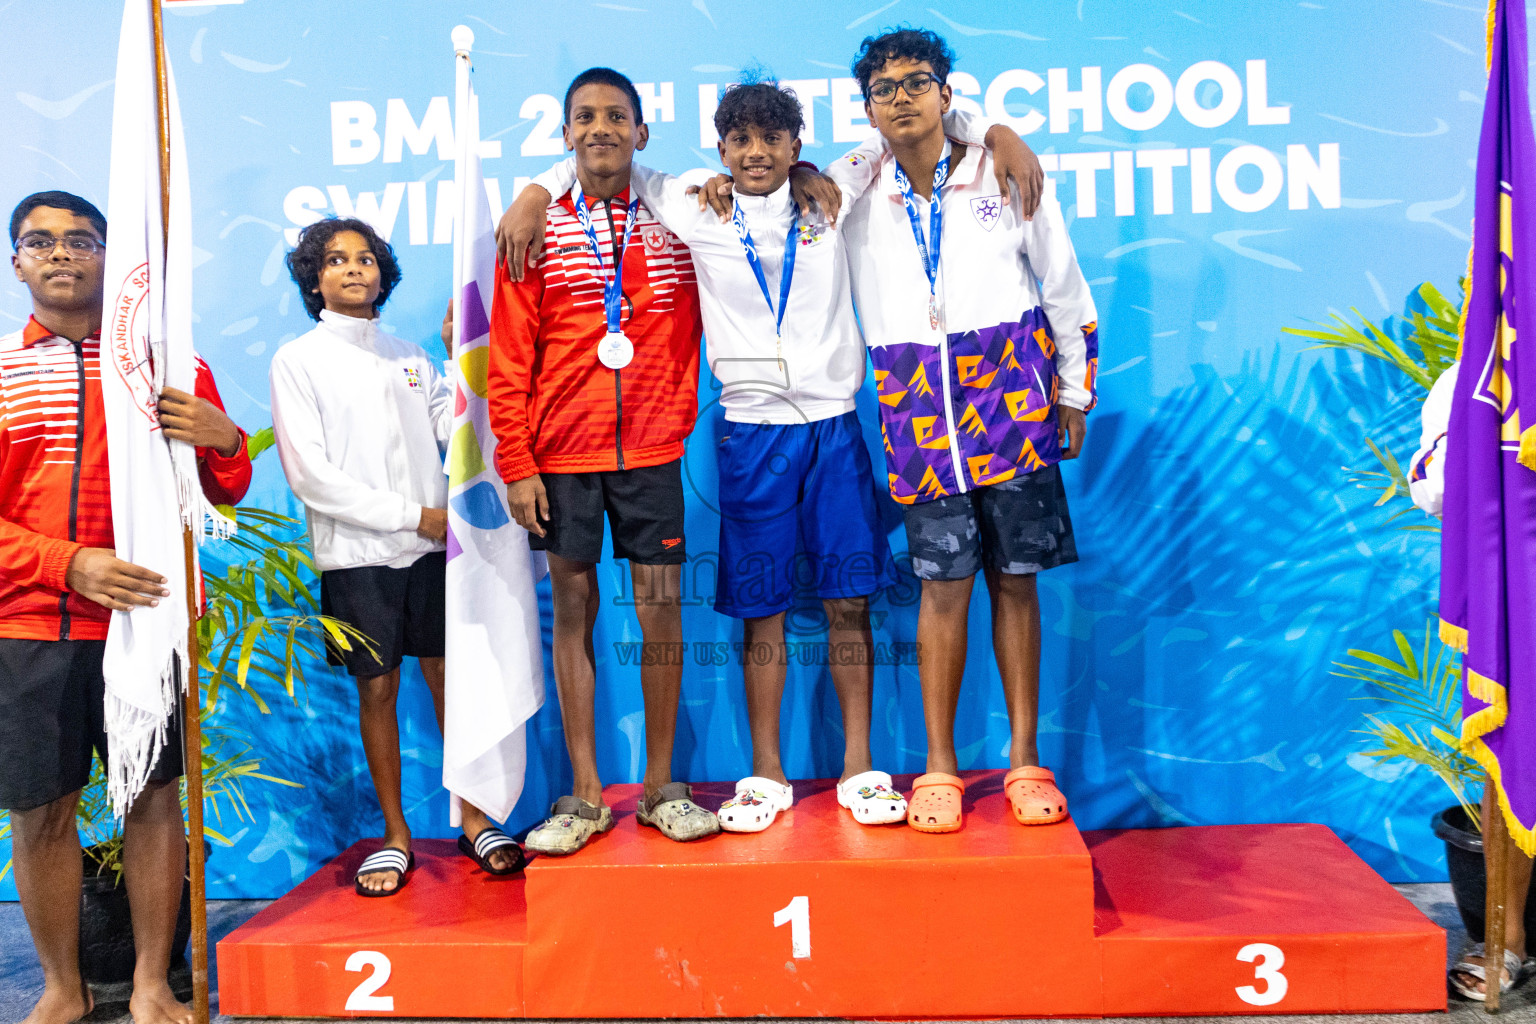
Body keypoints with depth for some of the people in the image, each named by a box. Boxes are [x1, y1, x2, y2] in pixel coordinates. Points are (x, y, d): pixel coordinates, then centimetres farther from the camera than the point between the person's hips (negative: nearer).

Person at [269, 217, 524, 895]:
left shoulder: (410, 357, 15)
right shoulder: (298, 361, 2)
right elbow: (310, 475, -7)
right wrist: (414, 515, -10)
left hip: (432, 547, 3)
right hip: (357, 554, -3)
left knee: (450, 678, 5)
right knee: (376, 689, 4)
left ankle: (474, 819, 16)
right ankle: (395, 836, 17)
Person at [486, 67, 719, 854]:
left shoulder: (672, 229, 7)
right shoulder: (536, 233, 4)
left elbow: (689, 341, 11)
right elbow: (508, 359, 1)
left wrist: (680, 423, -4)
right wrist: (516, 464, -4)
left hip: (651, 450, 1)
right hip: (562, 454, 0)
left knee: (662, 612, 1)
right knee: (573, 610, 4)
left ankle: (661, 787, 14)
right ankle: (585, 796, 13)